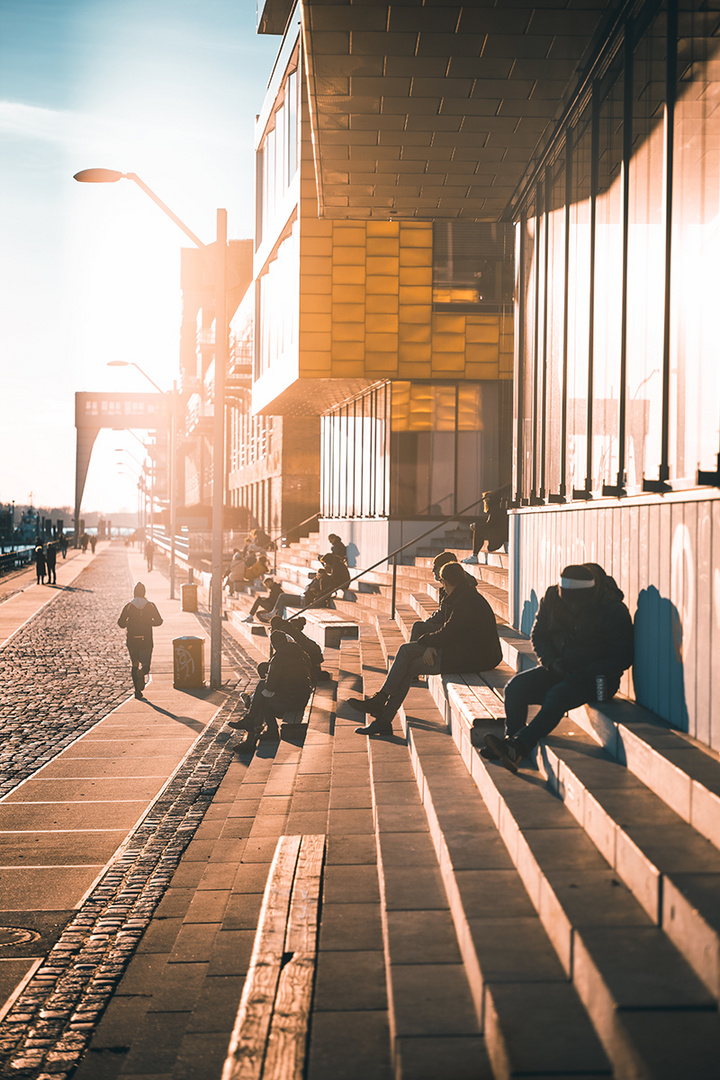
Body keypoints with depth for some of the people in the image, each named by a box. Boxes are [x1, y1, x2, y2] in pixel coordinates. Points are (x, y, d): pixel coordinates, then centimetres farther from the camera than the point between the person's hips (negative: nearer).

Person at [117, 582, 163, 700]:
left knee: (135, 665, 13)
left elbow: (121, 623, -7)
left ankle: (137, 690, 6)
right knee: (145, 665, 10)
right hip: (146, 640, 0)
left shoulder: (128, 606, -3)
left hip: (132, 641, 1)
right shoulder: (150, 605, -1)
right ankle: (142, 673, -25)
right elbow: (159, 621, 1)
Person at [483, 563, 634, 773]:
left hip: (596, 678, -6)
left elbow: (622, 657, -13)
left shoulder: (613, 610, -16)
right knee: (515, 688, -16)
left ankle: (517, 747, -39)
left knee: (557, 695, -33)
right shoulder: (552, 598, -3)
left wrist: (587, 673, -24)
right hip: (560, 671, 6)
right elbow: (538, 635, 9)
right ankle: (511, 742, -23)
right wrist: (551, 661, -11)